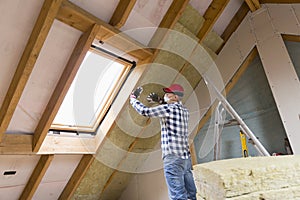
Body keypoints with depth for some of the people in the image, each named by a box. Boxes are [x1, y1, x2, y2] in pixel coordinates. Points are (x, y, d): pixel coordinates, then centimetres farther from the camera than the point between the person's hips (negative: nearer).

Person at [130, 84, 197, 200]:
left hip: (173, 158, -8)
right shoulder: (184, 110, 13)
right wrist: (159, 101, 28)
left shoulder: (169, 108, -10)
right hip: (186, 157, 8)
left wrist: (133, 98, 3)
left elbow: (145, 111, -12)